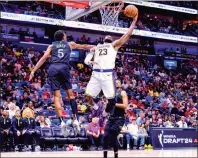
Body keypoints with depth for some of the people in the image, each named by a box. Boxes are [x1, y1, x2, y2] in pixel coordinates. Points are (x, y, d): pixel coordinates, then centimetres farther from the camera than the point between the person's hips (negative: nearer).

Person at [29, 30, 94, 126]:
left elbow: (43, 59, 10)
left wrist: (33, 71, 8)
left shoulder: (51, 46, 23)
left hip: (53, 68, 1)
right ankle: (75, 119, 2)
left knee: (57, 96, 0)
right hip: (64, 68, -1)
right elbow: (84, 47, 40)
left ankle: (61, 121, -12)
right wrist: (94, 47, 57)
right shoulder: (70, 44, 24)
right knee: (70, 94, 11)